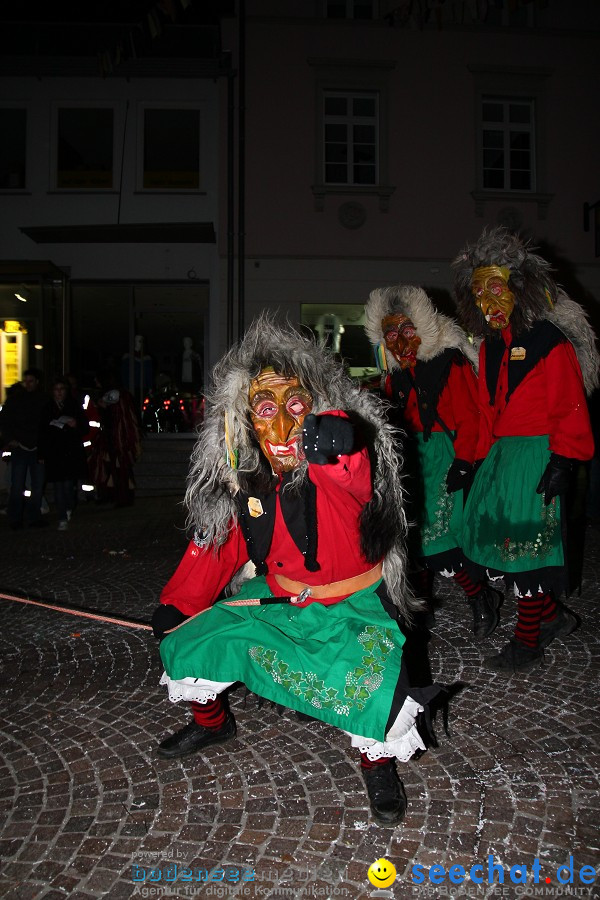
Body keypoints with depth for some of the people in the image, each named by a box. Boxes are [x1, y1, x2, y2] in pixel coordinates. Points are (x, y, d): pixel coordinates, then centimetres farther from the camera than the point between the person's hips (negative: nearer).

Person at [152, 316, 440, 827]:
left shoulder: (337, 466, -24)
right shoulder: (245, 480, -7)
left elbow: (346, 442, -49)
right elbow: (218, 544, 5)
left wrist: (334, 439, -66)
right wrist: (177, 607, 7)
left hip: (351, 609, -5)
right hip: (279, 601, 5)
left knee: (372, 685, -30)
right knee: (185, 643, 5)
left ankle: (378, 759, 7)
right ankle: (212, 723, 37)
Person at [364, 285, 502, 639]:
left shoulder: (449, 362, -8)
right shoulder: (396, 373, 12)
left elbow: (469, 417, -11)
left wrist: (463, 462, -17)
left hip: (442, 454, -6)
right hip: (409, 456, 7)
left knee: (432, 532, -12)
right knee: (412, 531, 8)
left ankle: (481, 596, 7)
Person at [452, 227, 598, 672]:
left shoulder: (550, 341, -9)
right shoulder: (490, 346, 14)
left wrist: (563, 461, -17)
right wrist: (478, 458, 14)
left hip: (538, 455, -7)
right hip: (500, 453, 8)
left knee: (524, 545, -4)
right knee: (501, 542, 8)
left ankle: (527, 643, 10)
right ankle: (555, 615, 27)